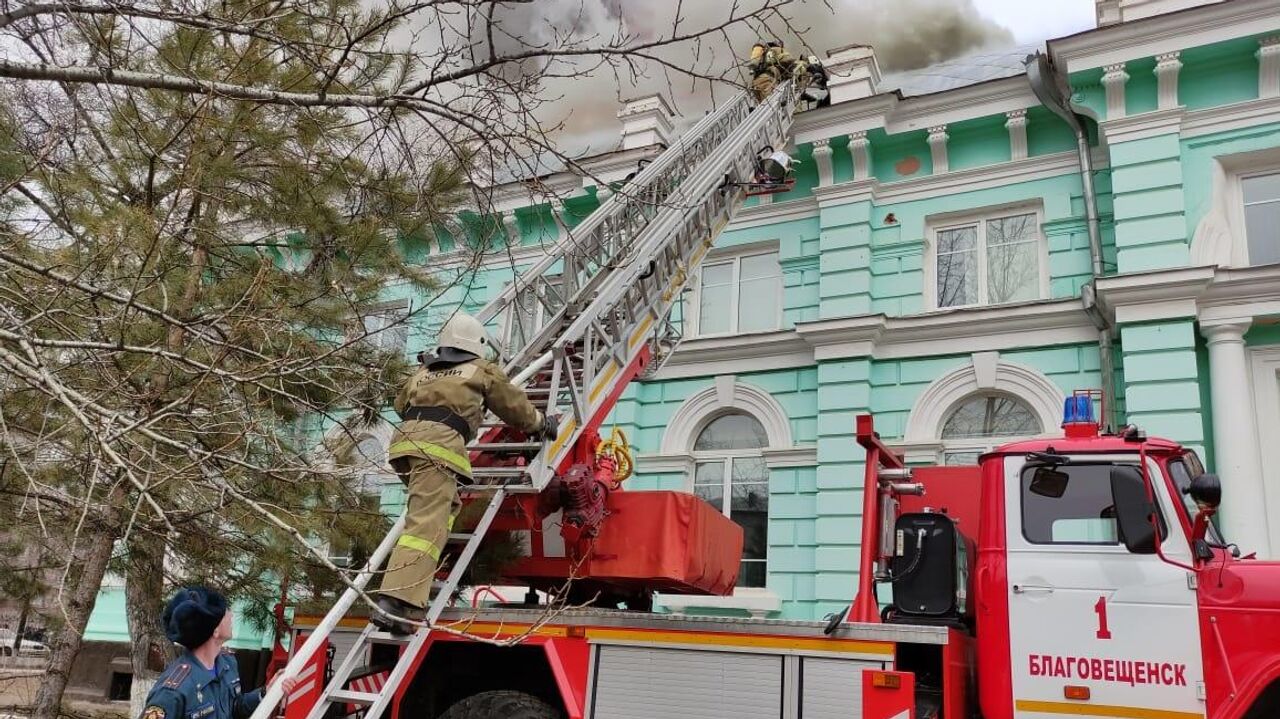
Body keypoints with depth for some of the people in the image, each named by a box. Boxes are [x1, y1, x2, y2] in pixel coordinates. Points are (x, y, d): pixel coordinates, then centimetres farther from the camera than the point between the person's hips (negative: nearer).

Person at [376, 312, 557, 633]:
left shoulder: (424, 372, 30)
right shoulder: (483, 370, 17)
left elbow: (400, 403, 42)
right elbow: (515, 405, 26)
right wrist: (542, 424, 43)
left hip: (405, 439, 7)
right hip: (438, 445, -7)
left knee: (444, 506, 26)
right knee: (426, 525, -17)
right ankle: (395, 603, -30)